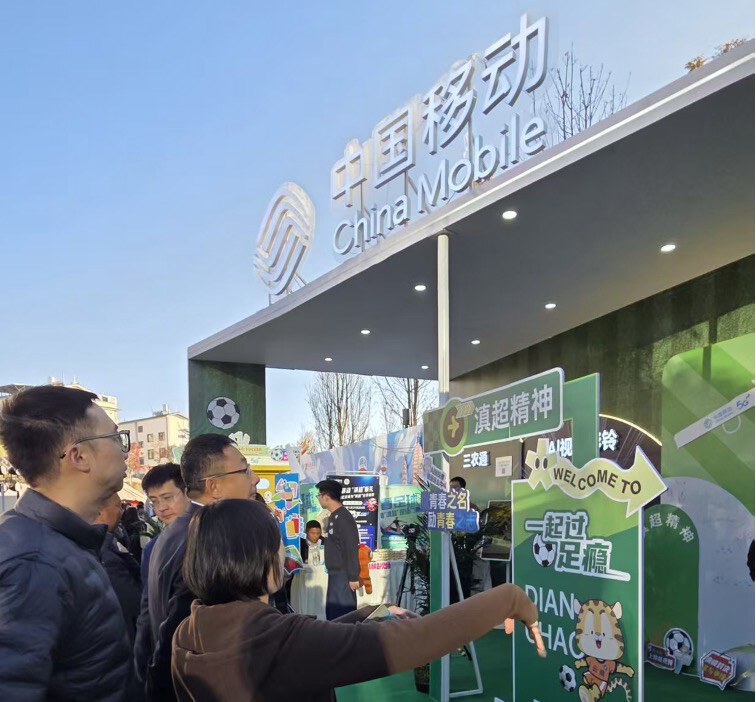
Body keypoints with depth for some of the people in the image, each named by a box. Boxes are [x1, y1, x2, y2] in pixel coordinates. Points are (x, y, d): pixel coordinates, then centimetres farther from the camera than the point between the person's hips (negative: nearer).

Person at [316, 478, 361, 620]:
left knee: (343, 613, -6)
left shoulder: (343, 518, -18)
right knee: (332, 611, 14)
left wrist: (353, 577, -19)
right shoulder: (333, 516, 11)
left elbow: (352, 549, -20)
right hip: (335, 573, 10)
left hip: (343, 575, -10)